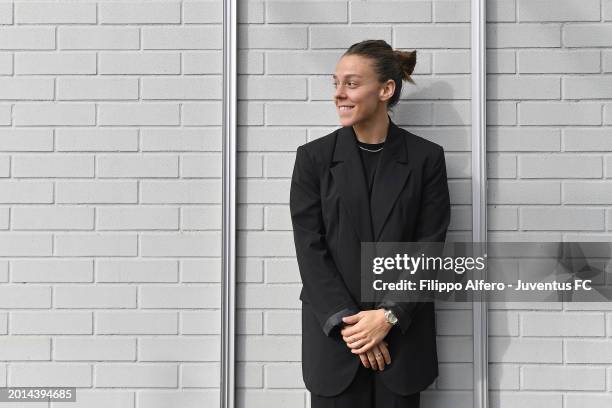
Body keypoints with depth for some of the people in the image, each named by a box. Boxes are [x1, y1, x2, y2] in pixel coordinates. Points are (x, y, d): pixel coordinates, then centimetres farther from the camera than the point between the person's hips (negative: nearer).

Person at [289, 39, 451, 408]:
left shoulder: (426, 158, 0)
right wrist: (346, 322, -11)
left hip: (401, 336, 0)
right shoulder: (314, 157, 1)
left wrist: (389, 316, -12)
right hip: (333, 336, 0)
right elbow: (310, 248, -3)